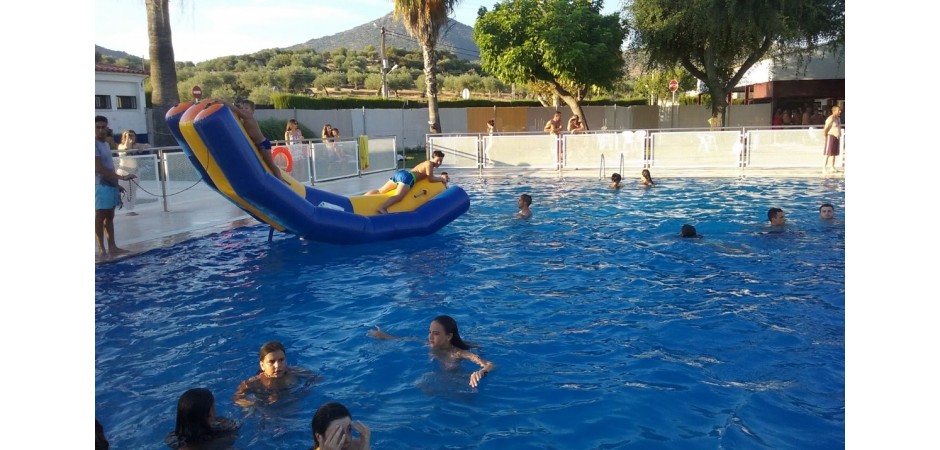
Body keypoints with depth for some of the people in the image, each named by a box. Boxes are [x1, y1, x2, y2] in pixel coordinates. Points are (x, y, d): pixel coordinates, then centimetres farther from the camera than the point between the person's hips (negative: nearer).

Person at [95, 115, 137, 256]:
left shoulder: (105, 144, 15)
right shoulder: (95, 144, -13)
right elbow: (99, 168, -19)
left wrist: (116, 184, 19)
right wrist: (121, 177, -21)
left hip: (110, 184, 9)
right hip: (101, 185, -9)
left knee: (110, 217, 10)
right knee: (100, 217, -4)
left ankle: (112, 246, 15)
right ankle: (102, 249, 0)